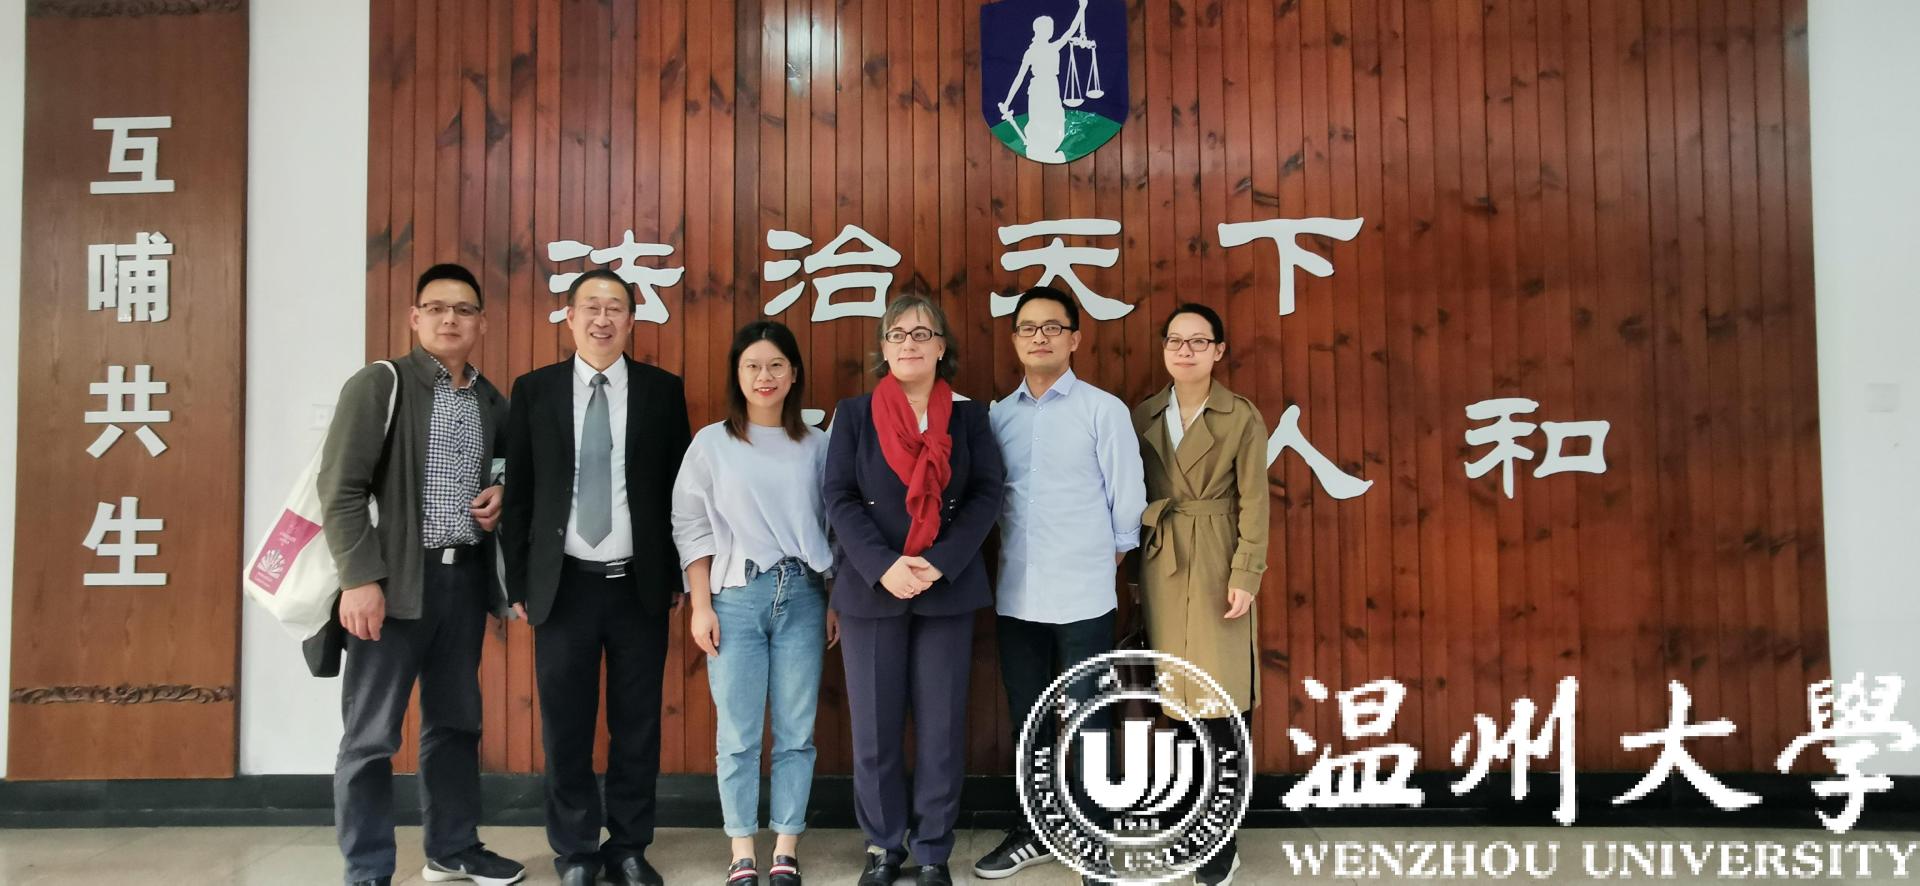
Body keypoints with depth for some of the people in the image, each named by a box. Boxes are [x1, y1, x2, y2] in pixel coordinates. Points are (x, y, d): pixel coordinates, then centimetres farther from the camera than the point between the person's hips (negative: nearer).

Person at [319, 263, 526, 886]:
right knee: (371, 734, 0)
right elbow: (340, 487, -11)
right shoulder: (379, 385, -6)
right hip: (395, 579, -5)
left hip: (466, 578, 6)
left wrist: (501, 496, 3)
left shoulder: (492, 402, 11)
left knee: (456, 721, 15)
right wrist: (360, 579, -18)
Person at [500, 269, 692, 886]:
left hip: (640, 585, 0)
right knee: (566, 726, 7)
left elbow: (679, 487, 4)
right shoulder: (534, 390, 3)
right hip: (564, 584, 0)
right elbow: (518, 493, 4)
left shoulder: (663, 390, 3)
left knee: (637, 724, 9)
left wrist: (678, 575, 1)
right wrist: (518, 582, 2)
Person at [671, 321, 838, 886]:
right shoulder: (711, 443, 3)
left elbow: (834, 526, 10)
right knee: (737, 734, 1)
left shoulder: (816, 446, 7)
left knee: (796, 732, 4)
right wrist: (700, 605, -3)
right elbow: (691, 528, 2)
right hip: (736, 596, -1)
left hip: (802, 596, 2)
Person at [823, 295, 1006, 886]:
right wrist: (884, 567, -16)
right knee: (874, 728, 4)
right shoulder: (854, 414, 5)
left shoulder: (969, 416, 7)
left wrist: (939, 564, -15)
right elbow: (839, 497, -3)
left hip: (948, 590, 0)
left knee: (941, 726, 4)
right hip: (871, 589, 0)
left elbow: (987, 495, -2)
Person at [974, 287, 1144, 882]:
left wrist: (1106, 561, 4)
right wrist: (1013, 556, 5)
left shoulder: (1103, 410, -4)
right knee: (1027, 721, 15)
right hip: (1017, 597, 4)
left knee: (1087, 722, 4)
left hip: (1083, 597, -3)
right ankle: (1034, 832, 31)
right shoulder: (998, 416, 6)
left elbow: (1128, 500, -2)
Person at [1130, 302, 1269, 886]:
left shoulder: (1243, 418, -3)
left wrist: (1245, 576, -13)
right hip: (1162, 568, 4)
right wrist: (1135, 571, 5)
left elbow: (1253, 503, -5)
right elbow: (1134, 497, 9)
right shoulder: (1143, 416, 8)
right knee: (1175, 696, 8)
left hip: (1218, 565, -3)